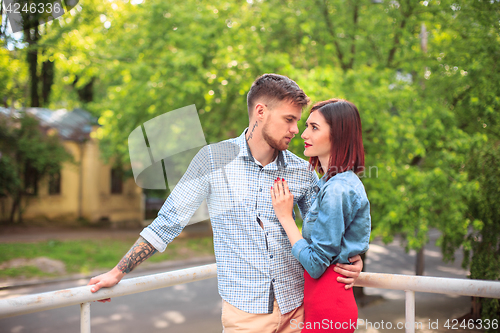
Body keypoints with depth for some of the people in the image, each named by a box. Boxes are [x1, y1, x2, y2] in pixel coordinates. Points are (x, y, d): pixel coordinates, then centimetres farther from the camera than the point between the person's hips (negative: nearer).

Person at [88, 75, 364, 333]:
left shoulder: (302, 172, 1)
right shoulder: (214, 159, -7)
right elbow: (168, 223, -2)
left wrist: (353, 261, -8)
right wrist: (117, 273, 1)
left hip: (296, 307, 3)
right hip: (244, 310, -2)